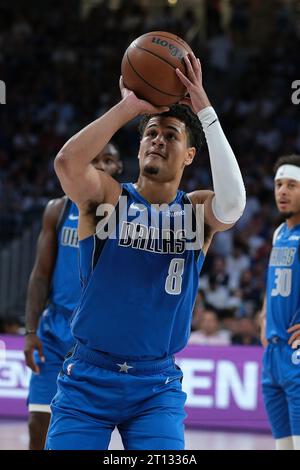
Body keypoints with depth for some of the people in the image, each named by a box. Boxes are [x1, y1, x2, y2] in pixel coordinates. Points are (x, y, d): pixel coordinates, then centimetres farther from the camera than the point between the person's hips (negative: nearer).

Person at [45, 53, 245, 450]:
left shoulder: (197, 210, 0)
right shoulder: (107, 198, -3)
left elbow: (232, 204, -24)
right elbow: (67, 162, -24)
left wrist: (205, 112, -24)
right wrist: (130, 107, -21)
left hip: (157, 384, 1)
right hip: (88, 377, -1)